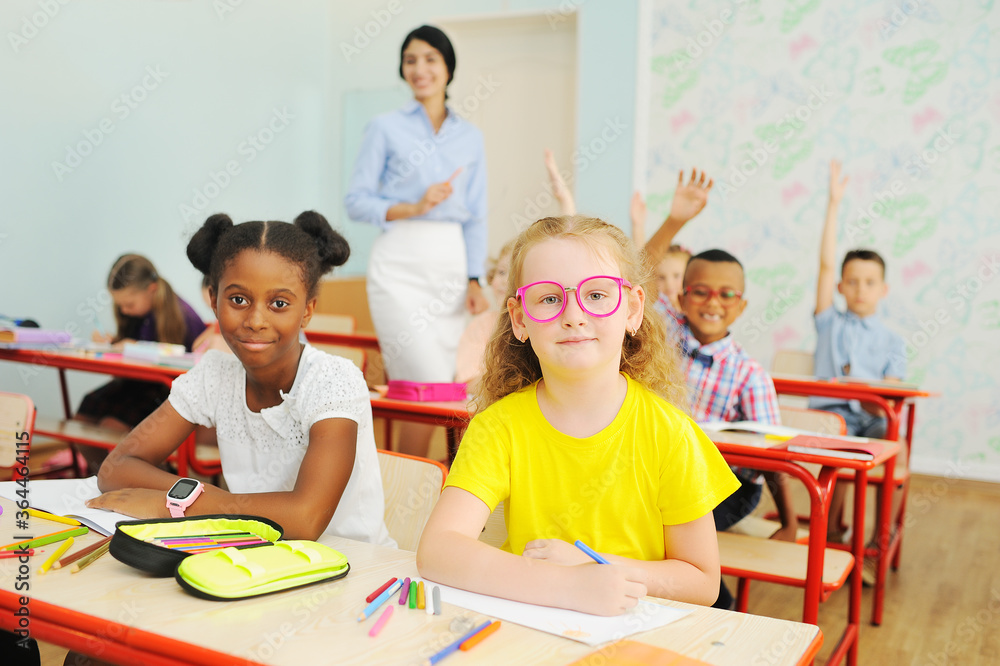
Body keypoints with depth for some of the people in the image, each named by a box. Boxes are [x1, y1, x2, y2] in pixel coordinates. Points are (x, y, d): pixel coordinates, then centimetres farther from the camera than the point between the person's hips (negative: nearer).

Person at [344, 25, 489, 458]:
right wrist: (413, 207, -14)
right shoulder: (385, 129, 5)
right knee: (430, 387, -12)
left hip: (451, 268, 4)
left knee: (416, 388, 4)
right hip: (401, 268, -3)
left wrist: (474, 280, 4)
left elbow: (476, 216, 13)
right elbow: (356, 201, 1)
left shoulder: (470, 137, 14)